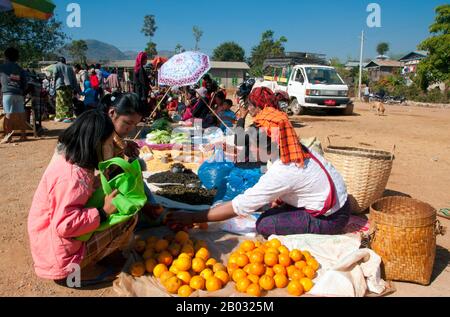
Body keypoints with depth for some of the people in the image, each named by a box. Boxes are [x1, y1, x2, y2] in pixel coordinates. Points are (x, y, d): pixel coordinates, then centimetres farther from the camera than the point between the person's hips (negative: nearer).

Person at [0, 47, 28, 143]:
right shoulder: (20, 69, 14)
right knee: (21, 113, 5)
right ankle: (23, 134, 7)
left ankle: (9, 134, -10)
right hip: (19, 93, 4)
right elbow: (25, 83, 11)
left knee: (8, 114, -5)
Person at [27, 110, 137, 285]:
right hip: (60, 253, -9)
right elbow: (65, 225, -32)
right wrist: (103, 212, -25)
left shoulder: (66, 154, -1)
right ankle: (77, 269, 1)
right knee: (129, 217, -14)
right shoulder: (73, 177, -30)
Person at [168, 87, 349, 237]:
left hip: (330, 218, -8)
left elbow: (238, 207, -26)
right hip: (337, 203, 8)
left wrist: (192, 218, -21)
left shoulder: (281, 173, -30)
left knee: (264, 225, -14)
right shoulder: (296, 149, -7)